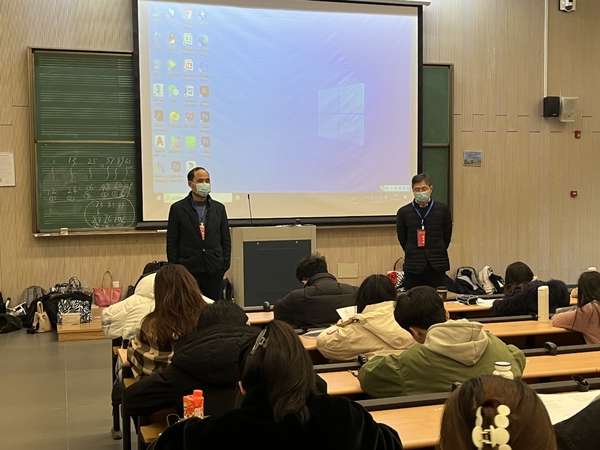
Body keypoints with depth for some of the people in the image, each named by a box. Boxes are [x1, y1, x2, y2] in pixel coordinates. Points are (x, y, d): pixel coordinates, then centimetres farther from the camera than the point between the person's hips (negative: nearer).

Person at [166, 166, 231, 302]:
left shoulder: (219, 208, 9)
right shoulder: (178, 208, 1)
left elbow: (226, 240, 11)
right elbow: (172, 242, 1)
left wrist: (225, 264, 2)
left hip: (214, 270, 2)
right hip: (188, 269, -2)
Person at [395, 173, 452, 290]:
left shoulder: (442, 209, 1)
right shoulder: (404, 212, 0)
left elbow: (447, 236, 10)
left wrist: (438, 253, 11)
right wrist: (413, 254, 11)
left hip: (437, 266, 0)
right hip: (413, 267, 0)